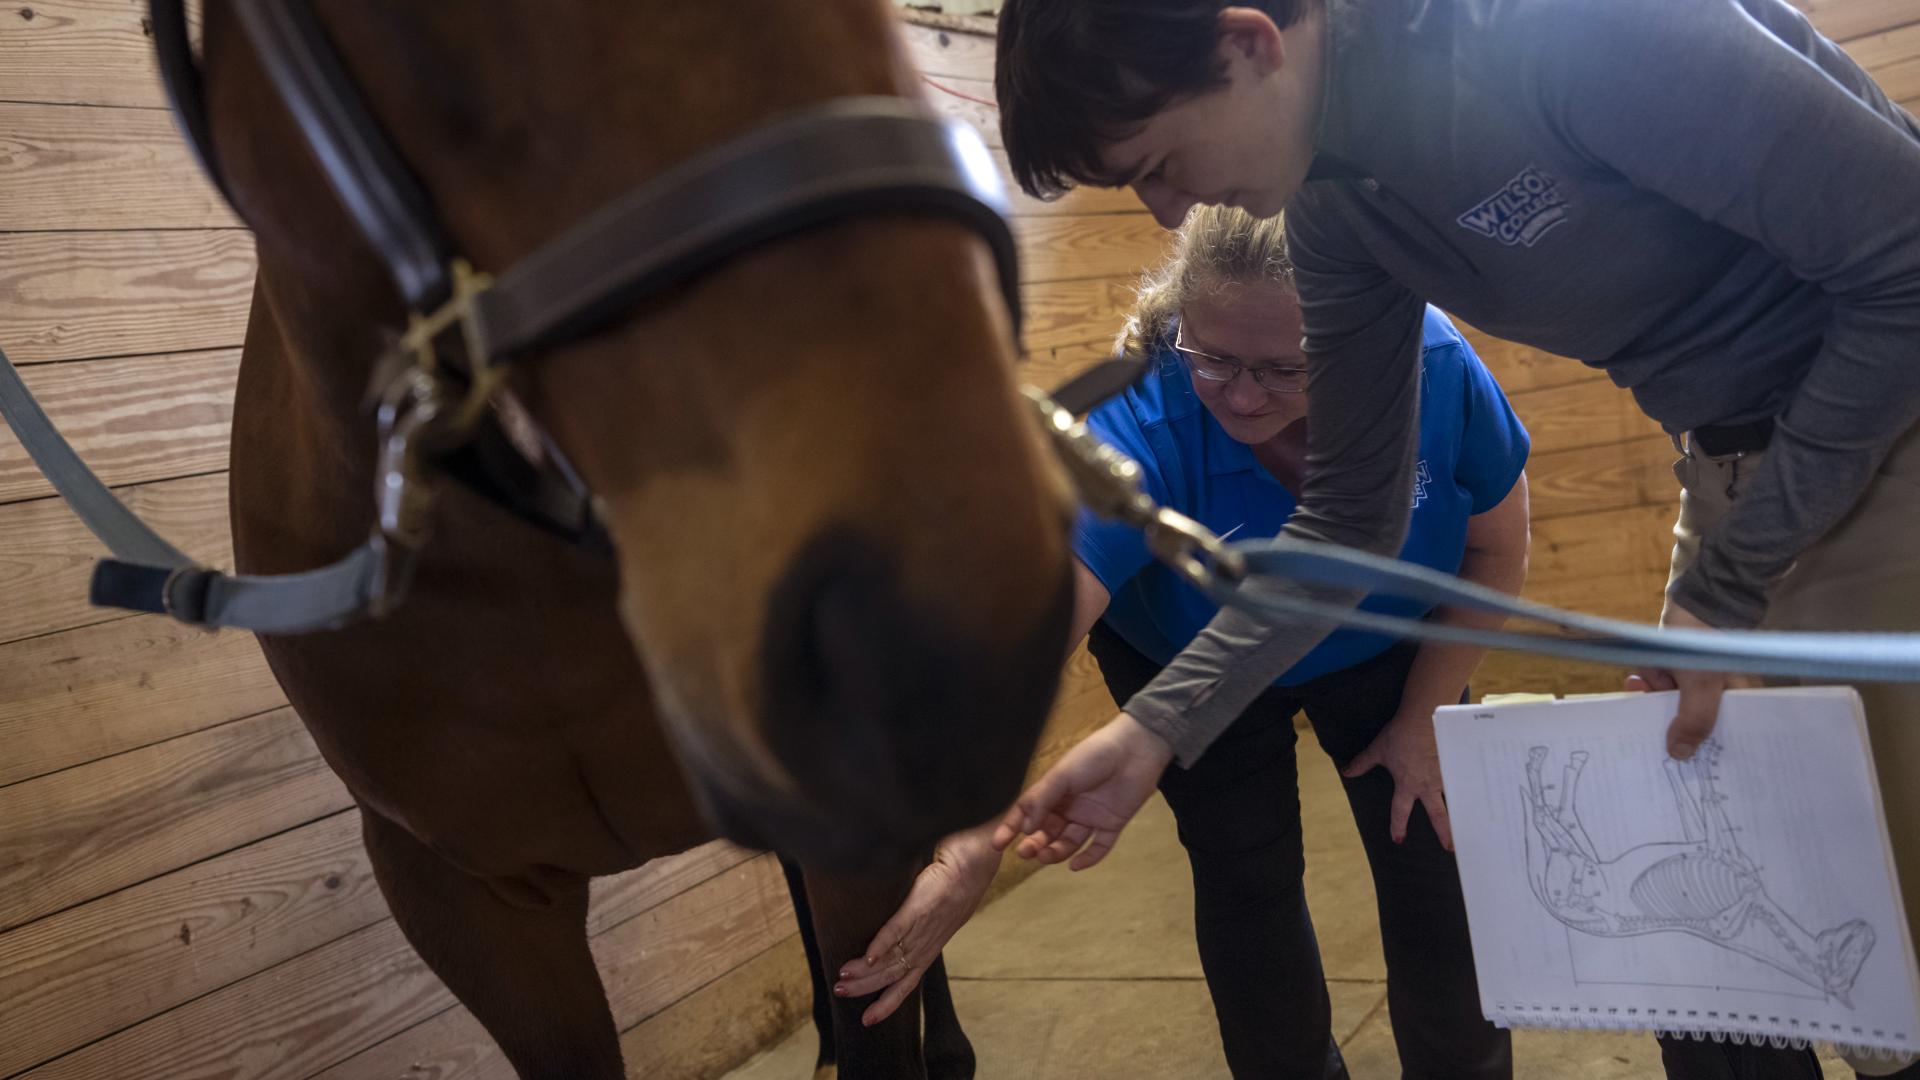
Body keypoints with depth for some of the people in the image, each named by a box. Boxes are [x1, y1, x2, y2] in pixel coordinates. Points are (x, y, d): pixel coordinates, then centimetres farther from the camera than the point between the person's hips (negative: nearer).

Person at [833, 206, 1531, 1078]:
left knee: (1433, 859, 0)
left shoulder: (1438, 368, -33)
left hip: (1385, 650, 2)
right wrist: (976, 845, -64)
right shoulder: (1139, 426, -40)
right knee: (1246, 885, 1)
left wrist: (1425, 716, -13)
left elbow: (1495, 548, -13)